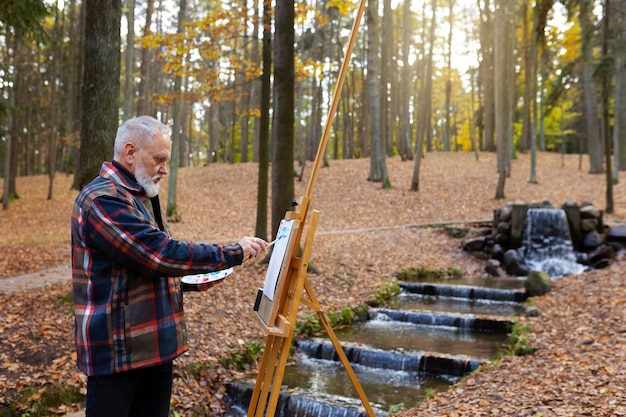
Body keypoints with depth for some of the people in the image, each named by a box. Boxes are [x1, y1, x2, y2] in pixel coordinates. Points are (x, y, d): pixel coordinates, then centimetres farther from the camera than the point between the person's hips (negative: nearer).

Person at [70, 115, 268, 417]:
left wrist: (190, 280, 6)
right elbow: (162, 253, -25)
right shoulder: (102, 199, -18)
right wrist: (233, 253, -18)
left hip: (155, 344, 9)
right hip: (115, 350, -9)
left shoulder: (142, 196, 15)